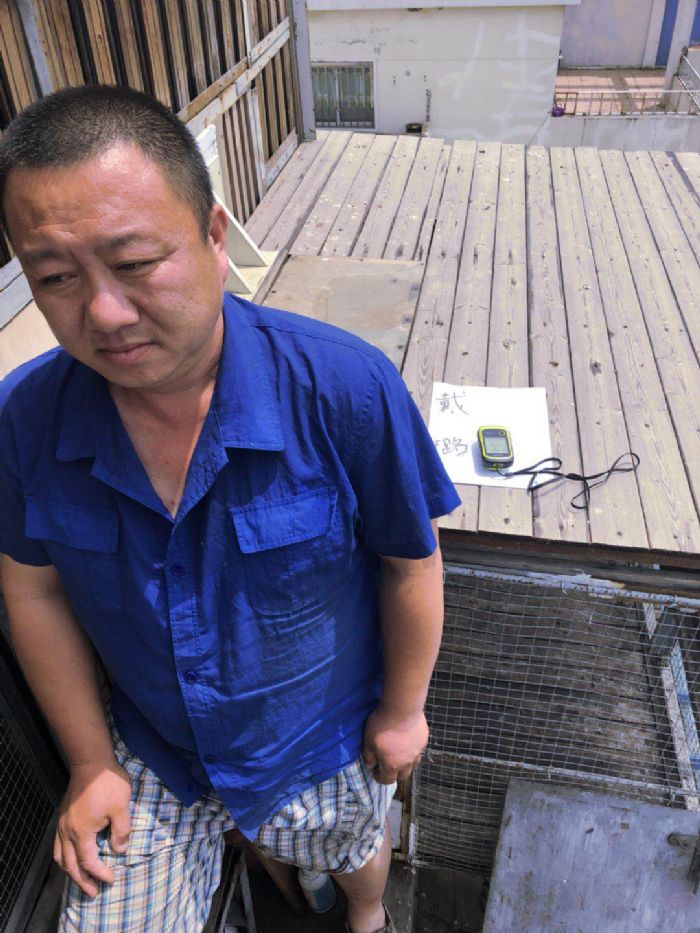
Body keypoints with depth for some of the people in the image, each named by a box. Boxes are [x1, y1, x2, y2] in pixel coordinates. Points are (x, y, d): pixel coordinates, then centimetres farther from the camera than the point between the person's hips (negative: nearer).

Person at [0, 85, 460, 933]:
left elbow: (411, 563, -16)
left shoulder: (346, 390, -31)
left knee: (355, 851, 29)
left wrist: (403, 711, -4)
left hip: (325, 745, -1)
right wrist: (91, 764, -1)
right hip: (148, 753, 2)